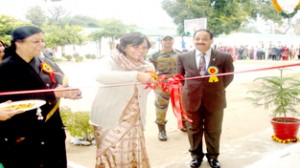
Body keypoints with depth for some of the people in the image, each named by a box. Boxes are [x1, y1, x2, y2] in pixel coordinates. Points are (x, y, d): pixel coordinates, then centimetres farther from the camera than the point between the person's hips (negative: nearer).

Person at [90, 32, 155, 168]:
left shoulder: (148, 67, 3)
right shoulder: (111, 61, -9)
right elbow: (102, 76, -31)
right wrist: (136, 75, -39)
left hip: (133, 121, 4)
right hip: (109, 119, -4)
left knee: (133, 156, 10)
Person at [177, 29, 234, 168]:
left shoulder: (224, 57, -8)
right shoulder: (183, 57, -3)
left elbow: (229, 76, 3)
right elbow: (180, 76, 9)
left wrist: (217, 89, 3)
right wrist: (189, 89, 5)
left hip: (214, 100, -1)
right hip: (192, 99, 1)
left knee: (213, 130, 14)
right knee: (194, 129, 14)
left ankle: (213, 156, 34)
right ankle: (196, 155, 33)